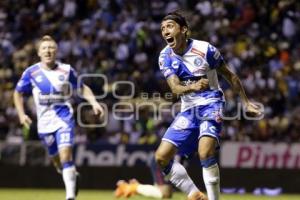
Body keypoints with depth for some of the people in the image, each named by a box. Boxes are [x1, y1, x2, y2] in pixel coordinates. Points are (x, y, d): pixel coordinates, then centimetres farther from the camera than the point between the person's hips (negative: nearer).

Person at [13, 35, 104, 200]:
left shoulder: (67, 70, -2)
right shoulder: (31, 72, -1)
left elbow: (82, 88, 10)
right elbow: (18, 93, 11)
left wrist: (94, 103, -5)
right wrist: (21, 114, 1)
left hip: (64, 119, -2)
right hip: (45, 122, 2)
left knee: (65, 155, -19)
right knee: (56, 158, 11)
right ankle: (71, 174, 42)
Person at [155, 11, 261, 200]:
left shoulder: (205, 49, -13)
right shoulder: (166, 56, -3)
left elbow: (230, 76, 0)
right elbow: (175, 87, -17)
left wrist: (246, 103, 4)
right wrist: (192, 87, -39)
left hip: (211, 103, -5)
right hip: (188, 109, 5)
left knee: (205, 152, -29)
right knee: (161, 157, -6)